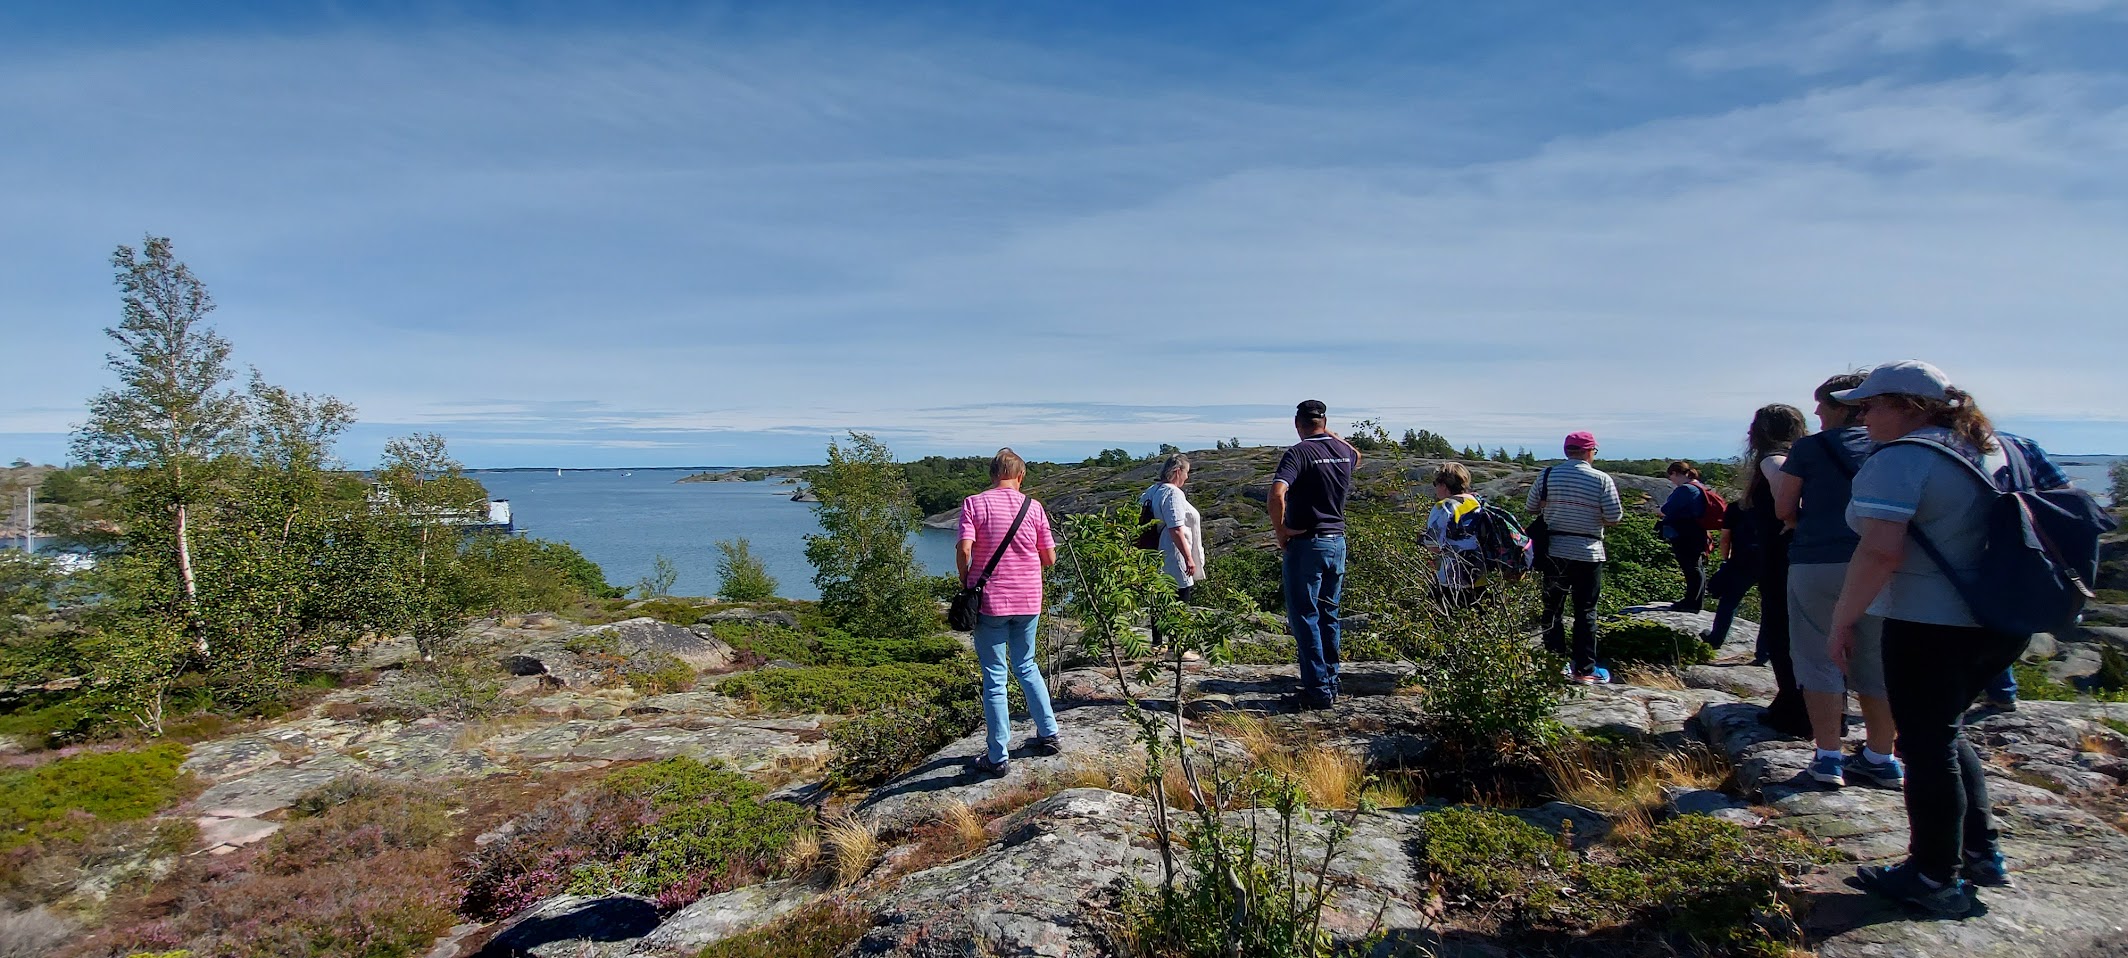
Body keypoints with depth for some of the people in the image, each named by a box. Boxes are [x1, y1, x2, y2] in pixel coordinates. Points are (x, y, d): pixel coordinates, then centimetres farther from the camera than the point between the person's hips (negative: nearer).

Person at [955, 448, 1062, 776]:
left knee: (995, 676, 4)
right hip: (1028, 600, 3)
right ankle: (1048, 734, 28)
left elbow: (964, 550, -17)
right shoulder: (1033, 507, 1)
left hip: (990, 601, -3)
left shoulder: (974, 504, -7)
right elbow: (1049, 558, 4)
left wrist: (965, 581, 0)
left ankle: (997, 757, 9)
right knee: (1026, 666, 22)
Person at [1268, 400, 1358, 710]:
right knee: (1328, 616, 16)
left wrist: (1280, 533, -16)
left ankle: (1318, 690, 1)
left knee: (1304, 618, 0)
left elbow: (1277, 495, -28)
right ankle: (1331, 684, 23)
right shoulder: (1344, 451, 6)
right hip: (1337, 542, 7)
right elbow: (1357, 457, 34)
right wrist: (1332, 435, 32)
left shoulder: (1298, 452, -14)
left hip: (1306, 545, -7)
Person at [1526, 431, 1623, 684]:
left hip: (1554, 551, 2)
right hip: (1588, 554, -2)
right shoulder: (1602, 480, -8)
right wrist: (1593, 517, 11)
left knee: (1553, 609, 13)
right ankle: (1583, 670, 9)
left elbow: (1532, 507, 6)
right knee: (1585, 612, 6)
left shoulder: (1547, 475, -1)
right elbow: (1614, 518, -8)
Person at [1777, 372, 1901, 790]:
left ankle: (1828, 757, 2)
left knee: (1820, 661, 3)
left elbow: (1784, 509, -2)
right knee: (1876, 664, 11)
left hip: (1817, 563, -4)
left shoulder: (1809, 447, -2)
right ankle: (1881, 759, 18)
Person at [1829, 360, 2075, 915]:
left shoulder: (1899, 459, -17)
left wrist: (1844, 618, -17)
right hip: (2006, 624, 9)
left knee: (1927, 745, 4)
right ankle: (1981, 852, 29)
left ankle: (1936, 879, 15)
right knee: (1944, 733, 24)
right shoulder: (2005, 448, 10)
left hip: (1931, 625, -9)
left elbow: (1881, 551, -25)